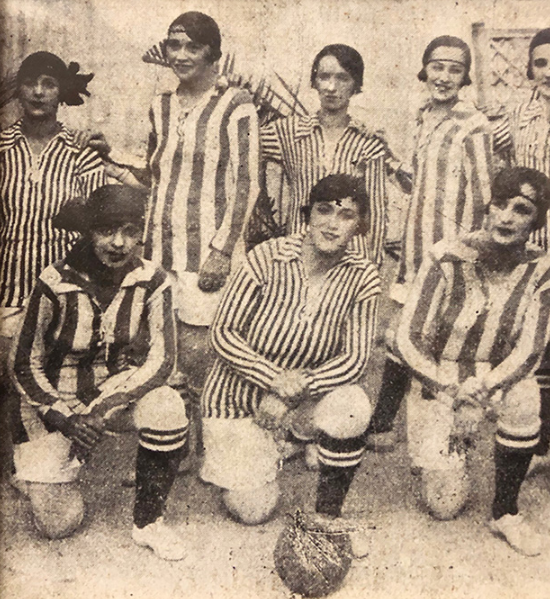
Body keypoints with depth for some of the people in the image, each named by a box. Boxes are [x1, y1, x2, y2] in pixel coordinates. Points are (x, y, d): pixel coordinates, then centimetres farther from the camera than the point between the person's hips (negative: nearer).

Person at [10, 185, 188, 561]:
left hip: (122, 391, 1)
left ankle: (148, 522, -11)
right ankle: (36, 463, 29)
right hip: (57, 401, -1)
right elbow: (26, 366, -8)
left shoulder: (152, 283, -12)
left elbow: (161, 360, -18)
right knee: (59, 523, -7)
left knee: (168, 408, -33)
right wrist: (67, 418, -21)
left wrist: (102, 410, -28)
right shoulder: (56, 283, -17)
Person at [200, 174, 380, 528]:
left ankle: (328, 515, -5)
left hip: (305, 400, 2)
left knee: (352, 408, -31)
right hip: (239, 395, -1)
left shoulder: (362, 278, -12)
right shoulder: (271, 256, -18)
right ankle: (234, 458, 31)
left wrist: (297, 387, -25)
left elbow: (355, 359, -11)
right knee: (254, 511, -4)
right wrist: (277, 379, -27)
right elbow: (223, 333, -15)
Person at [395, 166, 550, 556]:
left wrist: (478, 392, -27)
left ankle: (505, 512, -10)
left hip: (499, 379, 2)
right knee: (445, 505, -5)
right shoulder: (449, 260, -17)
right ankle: (450, 452, 31)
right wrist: (451, 396, -21)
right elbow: (410, 340, -15)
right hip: (441, 381, -2)